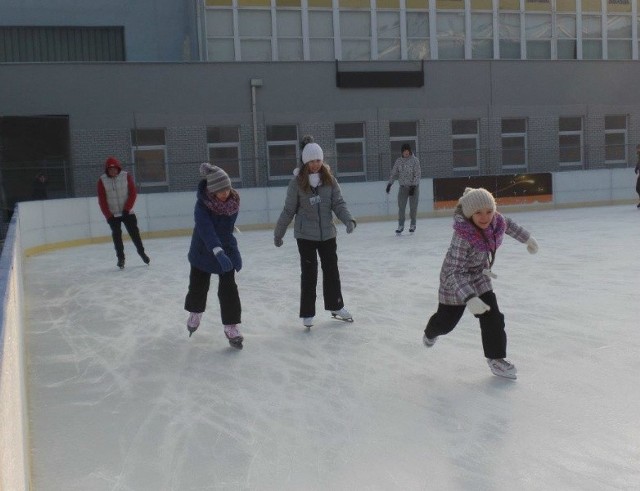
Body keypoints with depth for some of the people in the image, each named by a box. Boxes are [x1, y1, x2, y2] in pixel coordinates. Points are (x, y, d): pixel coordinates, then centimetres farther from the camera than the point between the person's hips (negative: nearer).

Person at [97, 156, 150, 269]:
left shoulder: (126, 176, -8)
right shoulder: (102, 180, -8)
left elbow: (133, 193, -6)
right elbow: (102, 200, -6)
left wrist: (127, 209, -12)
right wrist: (108, 216, -11)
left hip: (127, 212, 0)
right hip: (112, 214, 0)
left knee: (134, 232, 5)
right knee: (116, 235, 2)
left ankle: (141, 252, 24)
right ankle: (120, 258, 13)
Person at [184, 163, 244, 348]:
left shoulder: (233, 201, -14)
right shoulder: (202, 204, -26)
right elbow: (206, 229, -41)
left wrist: (234, 252, 2)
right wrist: (219, 253, -52)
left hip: (226, 250, 2)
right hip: (202, 251, -2)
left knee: (229, 288, -5)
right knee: (198, 286, 14)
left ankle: (231, 327, 4)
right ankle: (195, 313, 43)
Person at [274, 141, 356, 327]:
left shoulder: (329, 179, -4)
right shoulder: (297, 182, -11)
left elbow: (338, 203, -4)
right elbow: (289, 210, -3)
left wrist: (348, 220, -22)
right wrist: (278, 233, 3)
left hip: (327, 233, 3)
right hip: (305, 235, -3)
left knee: (331, 270, 16)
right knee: (309, 273, 4)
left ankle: (336, 306, 34)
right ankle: (307, 313, 18)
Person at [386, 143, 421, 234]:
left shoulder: (415, 160, -7)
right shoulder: (399, 161, 4)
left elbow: (417, 174, -10)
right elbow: (394, 173, 10)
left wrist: (413, 186, -17)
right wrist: (389, 184, 2)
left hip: (414, 186, -3)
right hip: (403, 186, 3)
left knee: (413, 206, 3)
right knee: (401, 206, -3)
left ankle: (413, 225, 17)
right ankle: (401, 225, 3)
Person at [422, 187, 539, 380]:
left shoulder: (496, 222, -18)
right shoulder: (463, 236, -38)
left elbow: (508, 224, 9)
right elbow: (455, 272, -40)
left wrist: (527, 238, 22)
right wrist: (469, 298, -51)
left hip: (480, 276, 5)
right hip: (455, 280, -5)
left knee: (492, 317, -5)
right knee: (446, 320, 15)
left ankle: (496, 358, 12)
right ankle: (430, 333, 50)